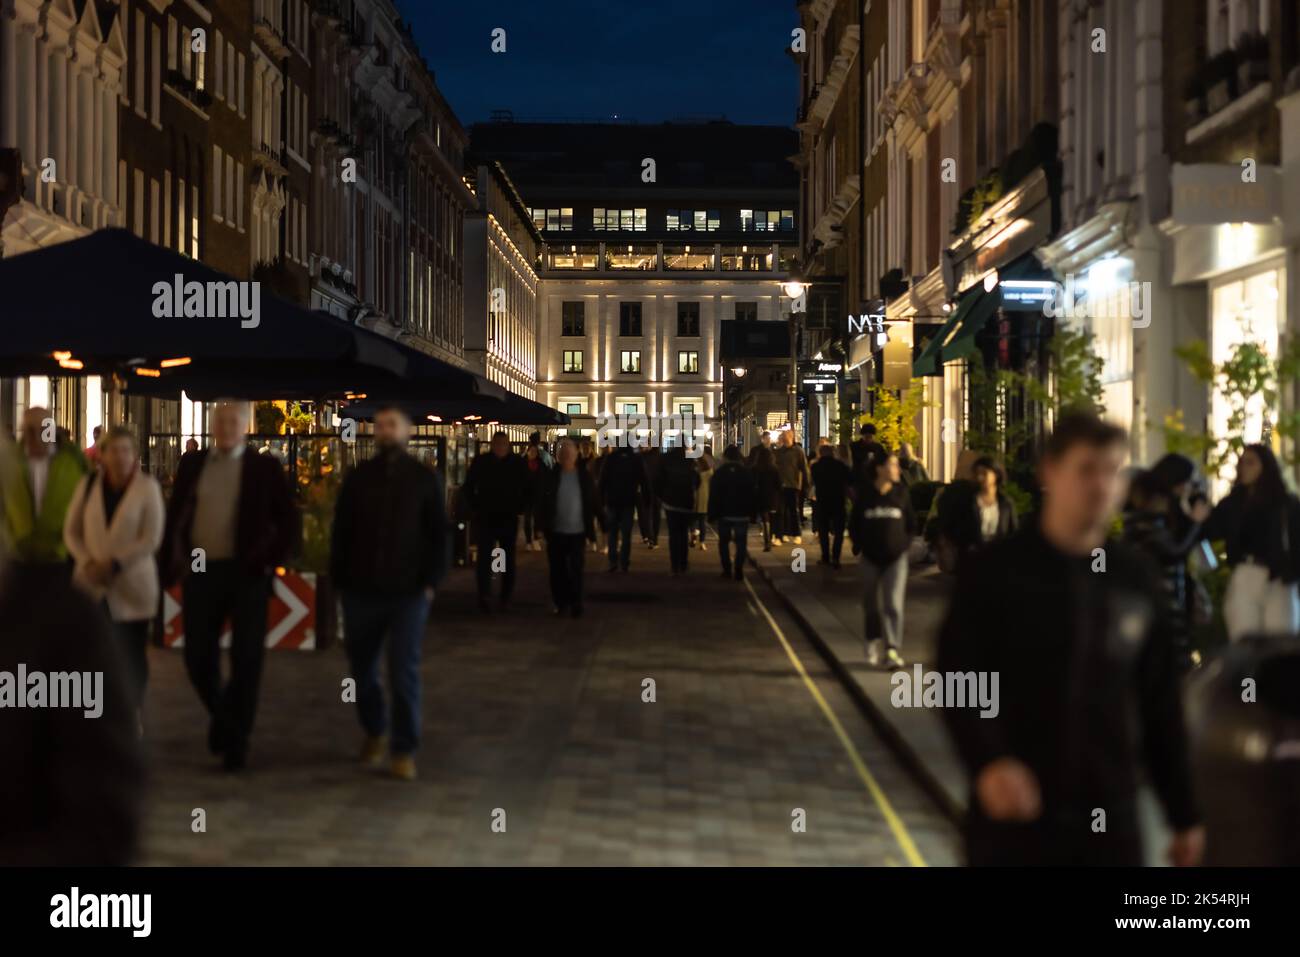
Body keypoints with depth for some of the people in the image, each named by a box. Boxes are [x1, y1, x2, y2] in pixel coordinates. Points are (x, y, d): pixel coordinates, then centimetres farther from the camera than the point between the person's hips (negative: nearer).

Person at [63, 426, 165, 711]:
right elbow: (71, 531, 7)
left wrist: (114, 564, -16)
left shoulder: (148, 487, -5)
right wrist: (88, 563, -9)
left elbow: (152, 539, -10)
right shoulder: (87, 484, 4)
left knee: (132, 657, 3)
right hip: (91, 584, 2)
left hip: (132, 586, -2)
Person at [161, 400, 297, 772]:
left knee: (246, 659, -1)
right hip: (200, 572, 2)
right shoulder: (192, 464, 7)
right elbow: (174, 517, 10)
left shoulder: (264, 467, 0)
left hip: (245, 573, -2)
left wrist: (271, 562, -8)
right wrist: (168, 568, 4)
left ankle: (237, 739, 11)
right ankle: (220, 714, 31)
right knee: (199, 657, 4)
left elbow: (288, 521, 2)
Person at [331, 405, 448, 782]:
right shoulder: (358, 478, 6)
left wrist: (431, 582, -6)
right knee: (362, 667, 11)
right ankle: (374, 731, 34)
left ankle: (404, 751, 3)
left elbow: (439, 535, 2)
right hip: (361, 592, 2)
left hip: (408, 594, -2)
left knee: (404, 672, -6)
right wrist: (339, 581, 2)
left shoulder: (424, 478, 2)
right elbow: (340, 533, 9)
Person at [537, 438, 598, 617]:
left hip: (577, 531, -1)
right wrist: (543, 525, -5)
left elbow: (592, 502, 3)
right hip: (556, 531, 1)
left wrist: (590, 527, 0)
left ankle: (576, 604, 4)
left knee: (576, 569, -1)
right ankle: (560, 602, 17)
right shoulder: (551, 476, 0)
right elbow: (543, 502, 2)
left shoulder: (584, 476, 0)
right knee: (557, 569, 6)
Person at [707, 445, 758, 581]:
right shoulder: (747, 473, 4)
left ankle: (727, 570, 4)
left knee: (724, 542, 12)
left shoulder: (719, 473, -1)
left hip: (724, 514, -1)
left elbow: (713, 496, -4)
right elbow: (753, 495, 5)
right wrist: (753, 514, 8)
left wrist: (712, 514, 0)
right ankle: (738, 571, -8)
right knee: (741, 543, 2)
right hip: (742, 514, 1)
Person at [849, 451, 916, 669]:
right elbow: (855, 523, 4)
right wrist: (859, 546, 0)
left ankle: (893, 649, -10)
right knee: (871, 604, 11)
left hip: (896, 556, -1)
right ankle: (873, 642, 29)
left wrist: (905, 543, 0)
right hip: (871, 557, 1)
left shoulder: (901, 492, -1)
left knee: (894, 604, -10)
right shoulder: (864, 493, -3)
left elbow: (911, 523, 7)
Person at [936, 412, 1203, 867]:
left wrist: (1183, 813, 13)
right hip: (1013, 817, -3)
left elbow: (1160, 704, 12)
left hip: (1111, 821, 3)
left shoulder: (1138, 577, 7)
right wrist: (988, 760, -30)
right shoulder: (994, 572, -5)